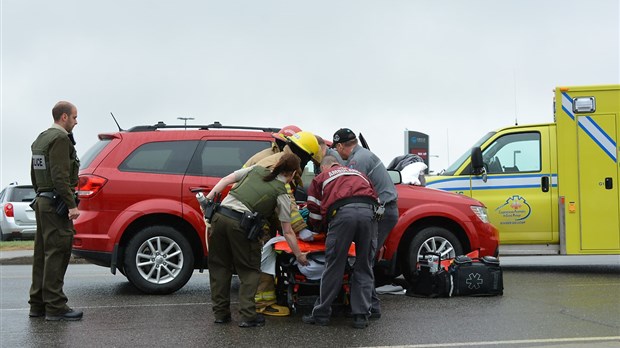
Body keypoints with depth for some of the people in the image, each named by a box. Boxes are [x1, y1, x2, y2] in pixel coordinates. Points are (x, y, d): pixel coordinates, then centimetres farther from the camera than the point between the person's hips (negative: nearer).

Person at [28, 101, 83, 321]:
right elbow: (60, 176, -21)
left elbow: (34, 174, 23)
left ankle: (38, 304, 17)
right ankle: (55, 307, -7)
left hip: (42, 202, 10)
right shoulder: (60, 138, -13)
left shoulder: (41, 139, 19)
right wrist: (71, 205, -21)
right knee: (57, 254, -8)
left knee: (43, 254, 12)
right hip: (56, 205, -10)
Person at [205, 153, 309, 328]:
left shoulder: (256, 169, 18)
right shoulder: (281, 194, 6)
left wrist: (209, 197, 17)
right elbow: (287, 232, 8)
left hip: (220, 215, 5)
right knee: (250, 271, 13)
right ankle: (248, 316, 6)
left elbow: (227, 179, 13)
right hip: (241, 225, -5)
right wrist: (299, 255, 17)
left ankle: (220, 313, 23)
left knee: (219, 266, 16)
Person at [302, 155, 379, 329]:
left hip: (342, 213, -3)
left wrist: (324, 225, 45)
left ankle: (321, 314, 15)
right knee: (364, 268, 11)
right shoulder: (359, 174, 38)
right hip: (368, 212, 3)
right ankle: (361, 316, 11)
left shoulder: (321, 177, 28)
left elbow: (315, 217, 27)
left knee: (333, 267, 6)